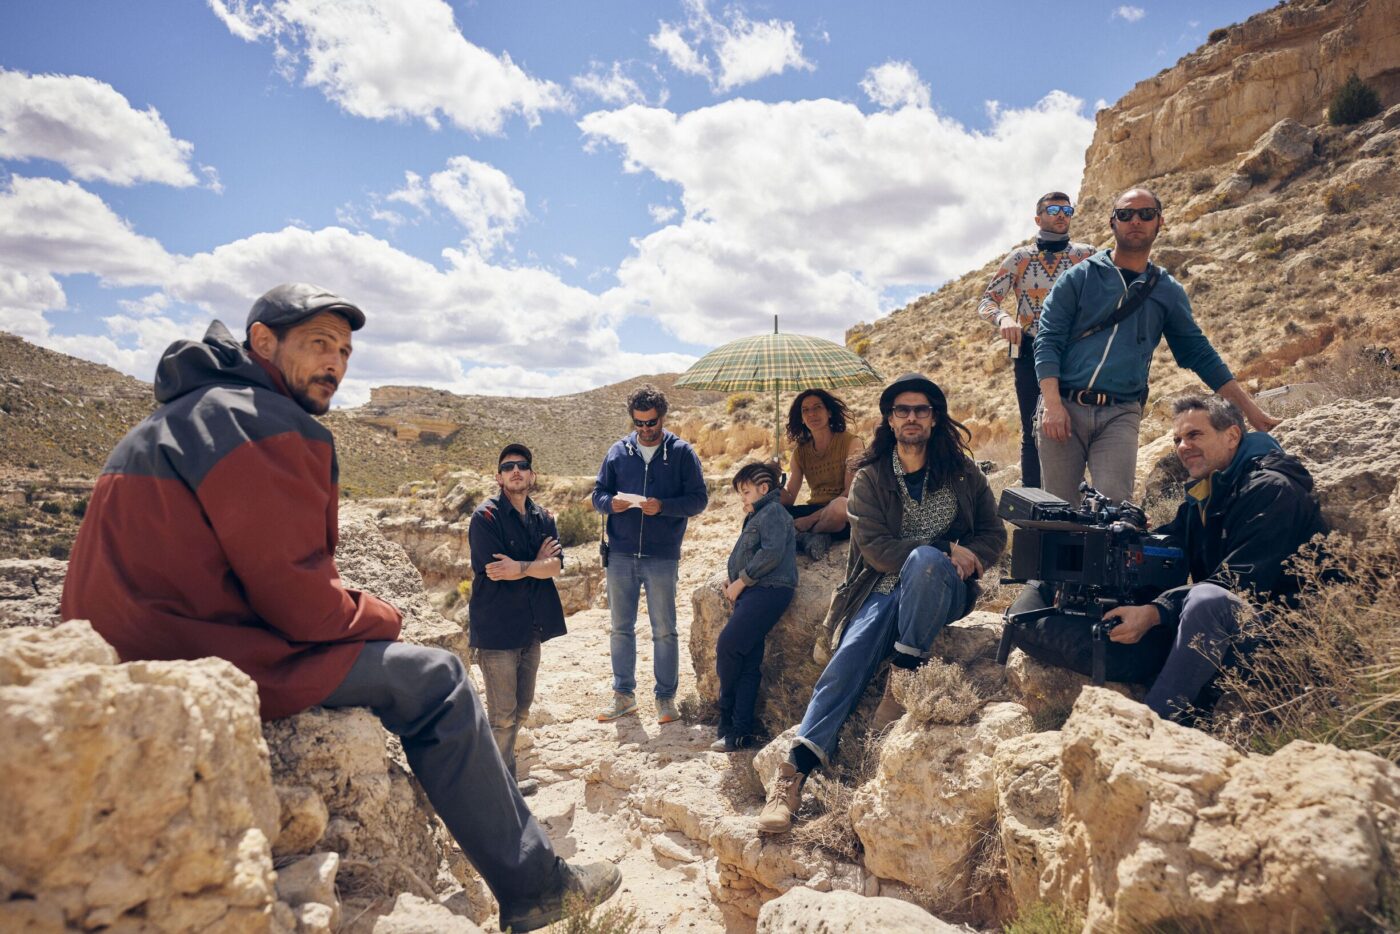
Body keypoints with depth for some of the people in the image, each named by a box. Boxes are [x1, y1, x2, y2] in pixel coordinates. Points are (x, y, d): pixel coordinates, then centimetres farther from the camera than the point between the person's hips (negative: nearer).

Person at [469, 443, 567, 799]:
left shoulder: (543, 519, 9)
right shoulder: (486, 516, -10)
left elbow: (556, 566, -5)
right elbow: (492, 569, -20)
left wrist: (520, 567, -21)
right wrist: (538, 561, -11)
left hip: (530, 627, 7)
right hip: (496, 627, -7)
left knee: (520, 709, 16)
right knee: (502, 714, 0)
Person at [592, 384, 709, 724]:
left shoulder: (682, 453, 0)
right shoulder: (618, 451, 8)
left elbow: (699, 499, -4)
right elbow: (597, 494, 11)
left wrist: (662, 506, -19)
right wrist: (611, 502, -13)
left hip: (662, 558, -3)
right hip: (620, 556, 3)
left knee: (664, 631, 4)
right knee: (621, 629, 11)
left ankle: (666, 698, 16)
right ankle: (624, 695, 24)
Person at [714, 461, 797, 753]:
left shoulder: (773, 512, -4)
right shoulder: (756, 517, 28)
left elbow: (772, 553, -18)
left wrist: (741, 580, -13)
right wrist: (733, 583, 10)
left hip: (769, 590, -10)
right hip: (752, 592, 10)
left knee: (728, 645, -17)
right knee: (748, 664, 3)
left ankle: (728, 718, 2)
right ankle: (740, 731, 2)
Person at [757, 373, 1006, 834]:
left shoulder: (962, 472, 7)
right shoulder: (870, 479, 2)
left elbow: (994, 533, 11)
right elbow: (875, 548, -9)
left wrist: (968, 558, -13)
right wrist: (947, 549, -17)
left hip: (945, 590, 0)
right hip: (885, 591, 1)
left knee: (923, 561, -36)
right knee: (846, 662, -23)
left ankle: (905, 675, -25)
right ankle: (794, 770, -25)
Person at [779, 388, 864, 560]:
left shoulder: (851, 443, -3)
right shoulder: (800, 451, 11)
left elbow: (850, 493, -13)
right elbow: (789, 499, 7)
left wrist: (811, 519, -21)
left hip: (844, 516, -4)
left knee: (840, 506, -40)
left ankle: (802, 537, -14)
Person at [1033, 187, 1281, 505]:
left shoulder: (1168, 291, 15)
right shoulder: (1078, 278, 7)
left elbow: (1199, 354, 19)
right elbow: (1048, 340, -1)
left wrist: (1250, 409, 15)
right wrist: (1052, 404, -14)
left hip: (1120, 415, 2)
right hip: (1064, 407, -1)